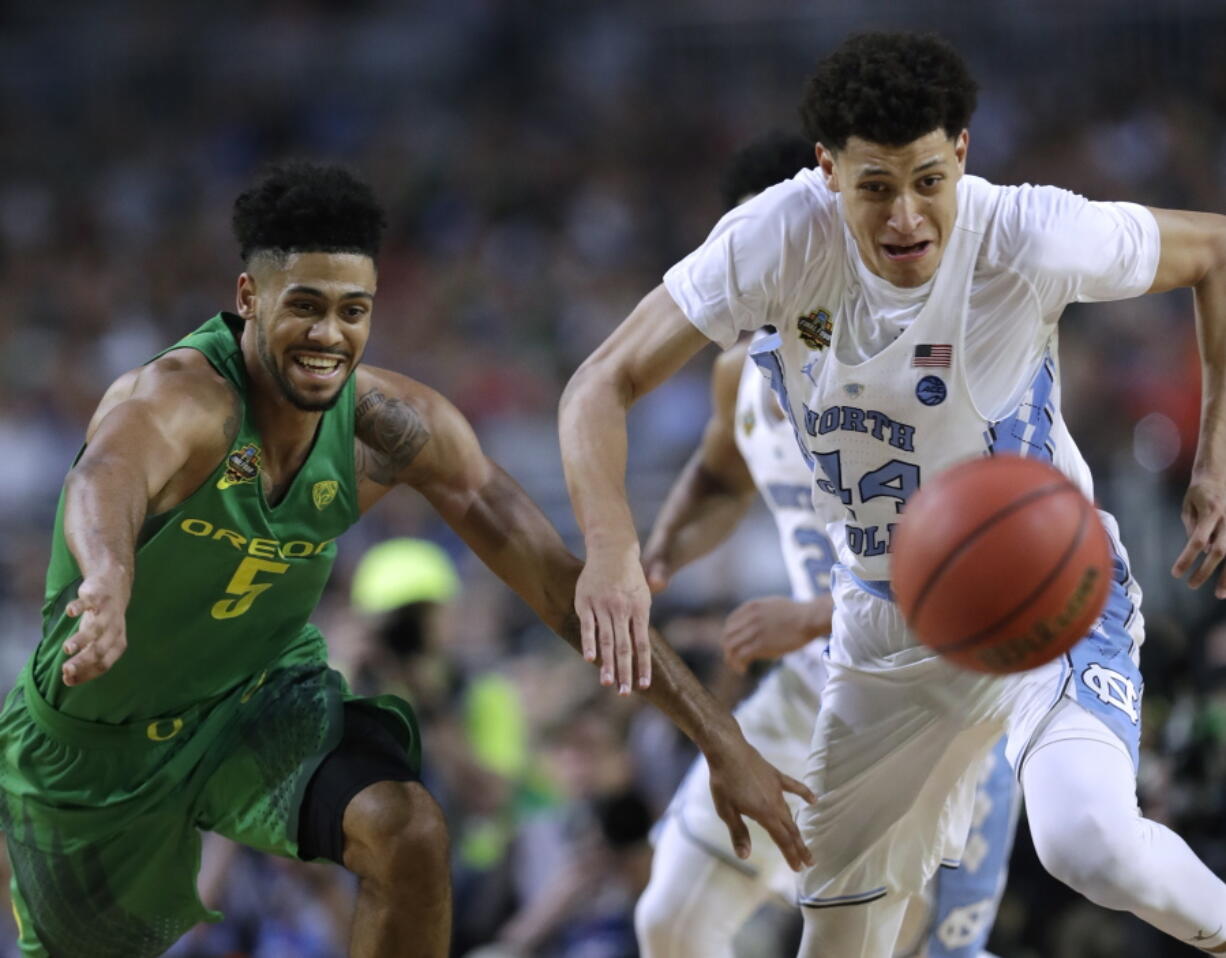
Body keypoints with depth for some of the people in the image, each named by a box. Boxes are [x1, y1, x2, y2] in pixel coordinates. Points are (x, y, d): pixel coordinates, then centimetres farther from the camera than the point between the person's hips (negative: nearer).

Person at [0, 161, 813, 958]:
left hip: (265, 696, 3)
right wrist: (110, 578, -83)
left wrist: (722, 741, -21)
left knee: (410, 836, -27)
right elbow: (107, 478, -58)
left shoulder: (393, 426, -18)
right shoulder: (178, 398, -33)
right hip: (98, 739, -3)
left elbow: (560, 581, -16)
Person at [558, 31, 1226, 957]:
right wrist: (612, 549, -38)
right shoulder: (782, 238, -21)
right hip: (885, 625, 3)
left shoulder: (1030, 237, -25)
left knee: (1087, 841, -30)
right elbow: (604, 383, -19)